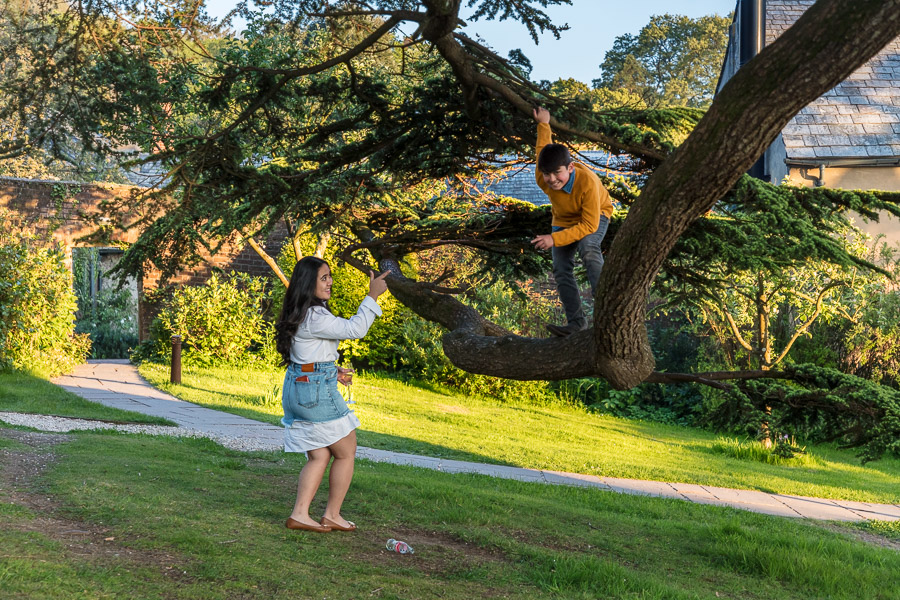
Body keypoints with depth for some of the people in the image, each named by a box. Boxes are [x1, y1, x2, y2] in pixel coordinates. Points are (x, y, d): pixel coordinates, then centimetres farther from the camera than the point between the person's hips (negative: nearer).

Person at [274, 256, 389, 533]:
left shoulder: (300, 314, 12)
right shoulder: (314, 316, -19)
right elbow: (354, 328, -22)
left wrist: (332, 372, 18)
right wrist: (373, 296, -18)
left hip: (298, 387, 9)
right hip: (316, 391, -9)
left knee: (319, 456, 12)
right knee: (346, 453, 6)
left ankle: (299, 514, 7)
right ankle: (332, 515, 13)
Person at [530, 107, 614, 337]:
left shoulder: (588, 181, -41)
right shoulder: (542, 178, -27)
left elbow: (589, 225, -38)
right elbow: (543, 146, -6)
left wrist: (555, 239, -43)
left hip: (594, 217, -5)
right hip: (563, 220, 5)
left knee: (587, 248, -36)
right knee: (561, 270, -8)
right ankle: (576, 322, -9)